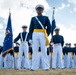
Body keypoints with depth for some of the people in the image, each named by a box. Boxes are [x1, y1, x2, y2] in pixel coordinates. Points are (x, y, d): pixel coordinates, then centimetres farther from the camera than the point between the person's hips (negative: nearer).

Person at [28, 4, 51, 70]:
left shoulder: (46, 18, 13)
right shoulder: (33, 18, 15)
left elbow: (49, 28, 9)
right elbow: (31, 29, 9)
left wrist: (46, 35, 0)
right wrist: (30, 38, 0)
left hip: (43, 35, -1)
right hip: (35, 35, 1)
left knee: (44, 51, -2)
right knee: (35, 51, 0)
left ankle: (46, 67, 0)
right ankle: (34, 67, 2)